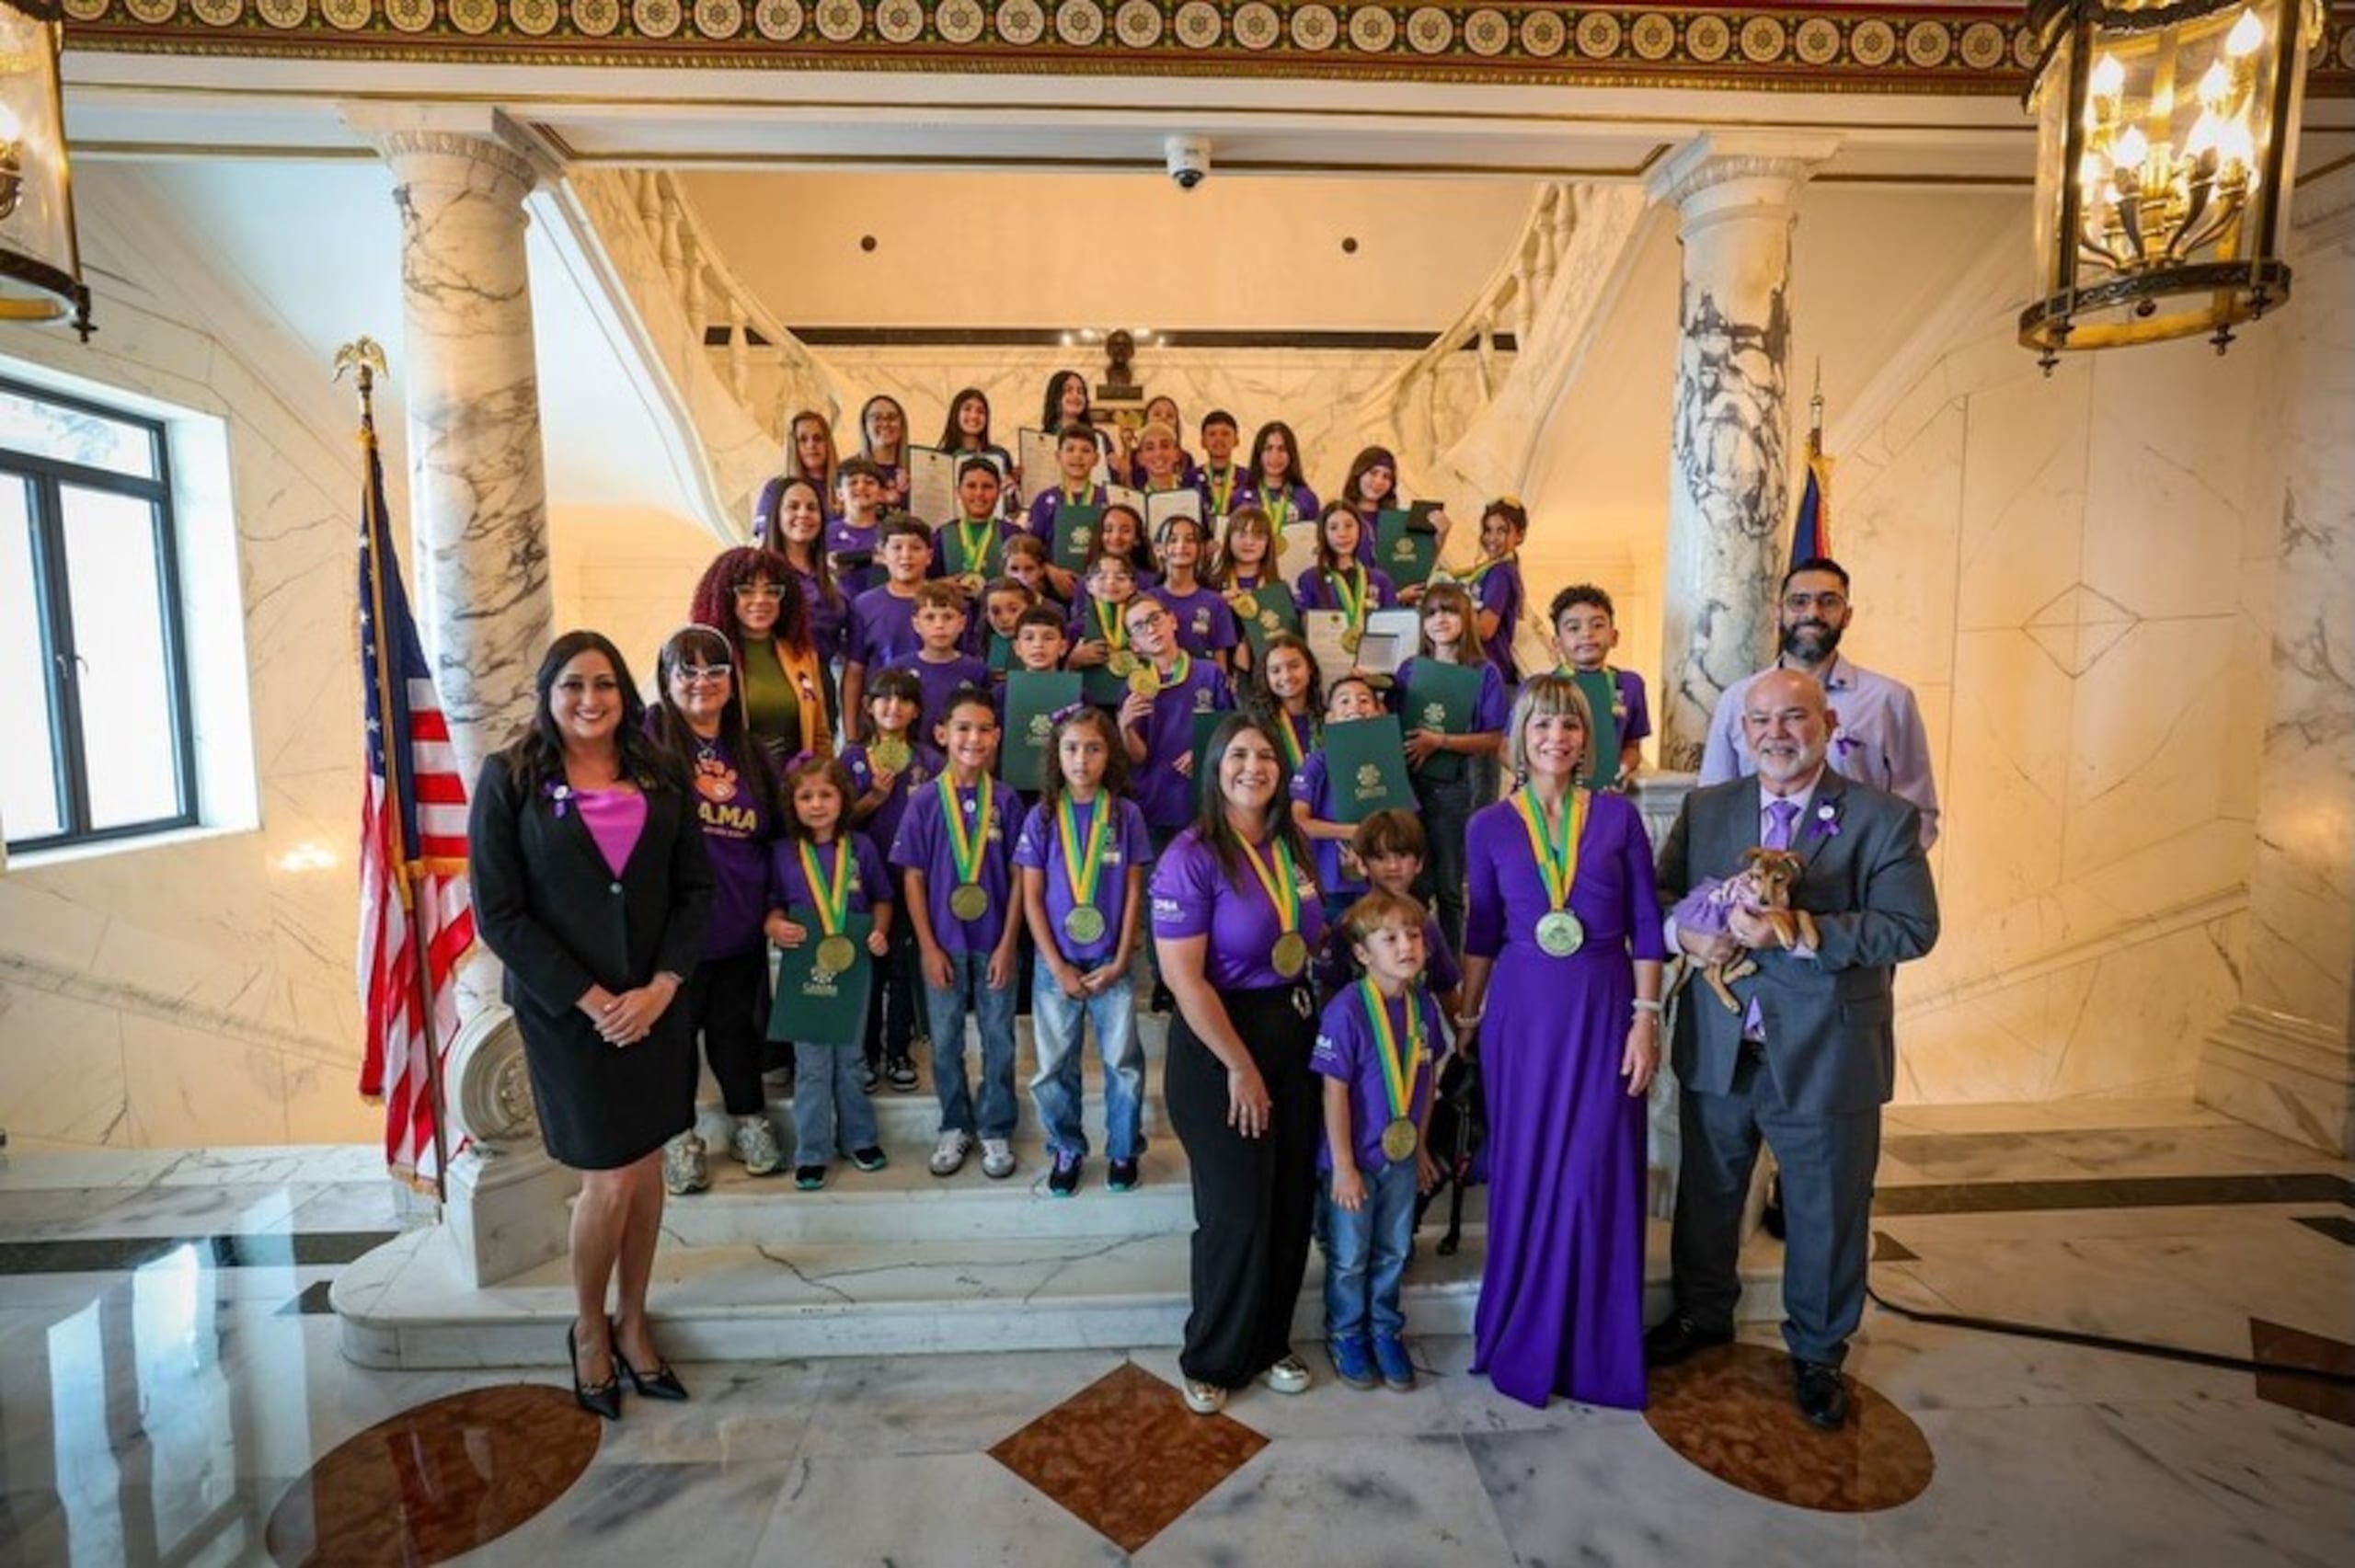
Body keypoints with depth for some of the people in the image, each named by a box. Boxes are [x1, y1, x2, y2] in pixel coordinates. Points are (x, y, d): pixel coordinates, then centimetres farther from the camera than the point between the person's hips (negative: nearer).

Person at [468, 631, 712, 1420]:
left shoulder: (659, 777, 3)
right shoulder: (509, 778, -6)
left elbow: (696, 888, 3)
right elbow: (498, 913, -9)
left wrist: (660, 986, -9)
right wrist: (591, 1000, -14)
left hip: (654, 1005, 3)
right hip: (566, 1010, -3)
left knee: (647, 1166, 12)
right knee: (610, 1180, 3)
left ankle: (633, 1323, 32)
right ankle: (588, 1328, 30)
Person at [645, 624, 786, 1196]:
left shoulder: (751, 752, 9)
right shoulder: (650, 740, -9)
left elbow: (774, 837, 15)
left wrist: (773, 908, 9)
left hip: (739, 928, 4)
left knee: (736, 1025, 17)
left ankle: (750, 1121, 34)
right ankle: (679, 1136, 30)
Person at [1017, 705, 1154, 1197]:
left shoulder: (1126, 814, -3)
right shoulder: (1042, 817, -2)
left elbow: (1133, 892, -1)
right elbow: (1031, 897, -3)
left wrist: (1121, 962, -7)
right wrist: (1057, 967, -8)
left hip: (1112, 963, 0)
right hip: (1056, 963, 1)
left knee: (1124, 1061, 6)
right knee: (1054, 1066, 10)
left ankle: (1124, 1150, 26)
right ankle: (1067, 1150, 30)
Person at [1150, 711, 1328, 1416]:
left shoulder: (1294, 848, 3)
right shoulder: (1191, 857, -17)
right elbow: (1183, 977, -21)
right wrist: (1240, 1066, -17)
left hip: (1295, 1033, 7)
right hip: (1218, 1042, -6)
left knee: (1293, 1203, 15)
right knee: (1236, 1212, 5)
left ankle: (1270, 1342, 36)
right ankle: (1211, 1358, 28)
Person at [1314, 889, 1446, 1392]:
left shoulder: (1423, 1006, -4)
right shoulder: (1346, 1010, -24)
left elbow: (1425, 1080, 7)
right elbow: (1335, 1092, -20)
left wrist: (1421, 1147, 12)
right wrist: (1343, 1166, -16)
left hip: (1402, 1157, 5)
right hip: (1355, 1159, -5)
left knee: (1393, 1252, 20)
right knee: (1349, 1257, 13)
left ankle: (1385, 1331, 40)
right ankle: (1346, 1336, 35)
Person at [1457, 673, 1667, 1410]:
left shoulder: (1618, 815, 0)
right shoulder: (1489, 827, 1)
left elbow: (1646, 926, 1)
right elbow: (1482, 931, 8)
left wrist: (1646, 1017, -5)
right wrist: (1466, 1019, 10)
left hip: (1603, 1009, 0)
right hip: (1521, 1012, 1)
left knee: (1600, 1177, 5)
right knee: (1525, 1176, 9)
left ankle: (1597, 1348, 25)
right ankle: (1524, 1342, 28)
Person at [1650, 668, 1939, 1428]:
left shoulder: (1884, 817, -9)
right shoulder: (1706, 808, 2)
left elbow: (1913, 928, -16)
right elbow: (1661, 890, 5)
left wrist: (1804, 932, -28)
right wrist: (1685, 931, -17)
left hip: (1824, 1055, -3)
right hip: (1717, 1049, 3)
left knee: (1826, 1217, 15)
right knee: (1707, 1194, 21)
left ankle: (1817, 1354, 40)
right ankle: (1703, 1314, 45)